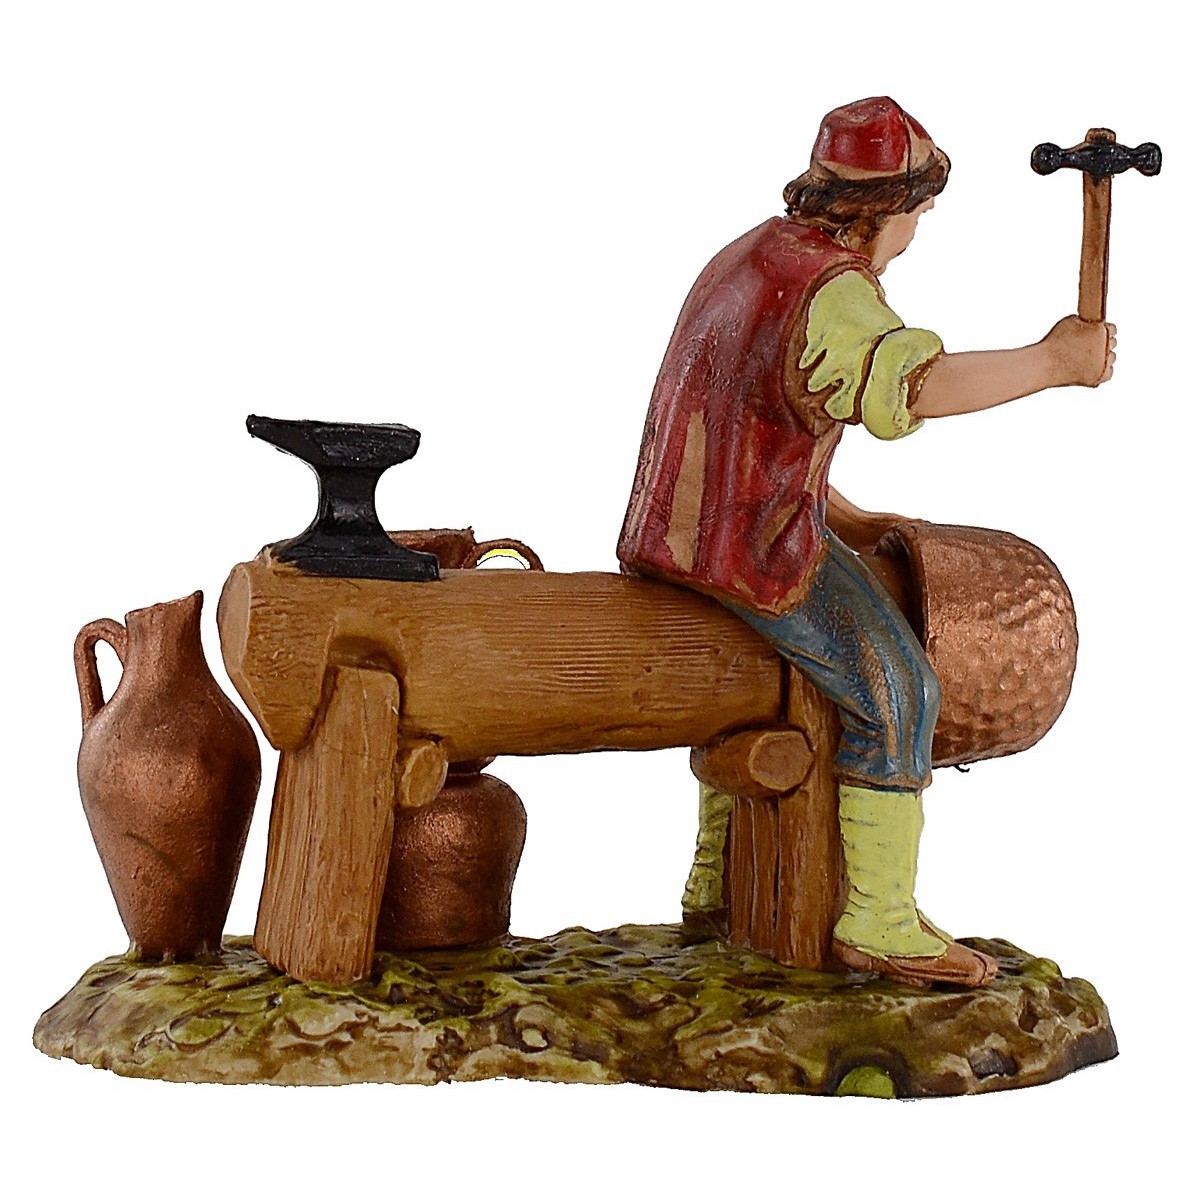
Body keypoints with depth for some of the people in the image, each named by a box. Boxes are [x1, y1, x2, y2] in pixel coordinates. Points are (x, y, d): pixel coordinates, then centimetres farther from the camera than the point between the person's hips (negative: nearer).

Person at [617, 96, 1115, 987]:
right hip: (759, 541, -10)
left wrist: (839, 514, 17)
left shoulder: (752, 256, 15)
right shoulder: (833, 293, -18)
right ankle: (878, 922, -5)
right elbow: (919, 386, -36)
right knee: (896, 689, -8)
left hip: (681, 528, 10)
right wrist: (1054, 362, -27)